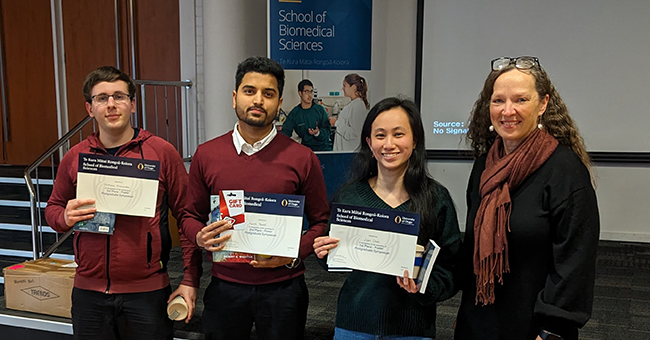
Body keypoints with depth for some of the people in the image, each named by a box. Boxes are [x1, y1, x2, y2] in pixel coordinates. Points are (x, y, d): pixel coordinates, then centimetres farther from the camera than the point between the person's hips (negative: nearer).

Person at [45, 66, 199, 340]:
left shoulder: (162, 152, -5)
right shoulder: (74, 158, 5)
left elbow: (187, 216, -4)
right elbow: (53, 208, 17)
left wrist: (190, 280, -6)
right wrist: (65, 217, -8)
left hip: (148, 291, -3)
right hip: (89, 292, 3)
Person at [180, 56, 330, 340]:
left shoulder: (302, 159, -5)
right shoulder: (206, 155, 1)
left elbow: (321, 222, 1)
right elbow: (191, 216, 10)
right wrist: (201, 237, -10)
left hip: (283, 287, -1)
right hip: (224, 286, 2)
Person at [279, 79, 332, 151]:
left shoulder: (320, 110, 3)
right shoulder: (294, 113, 5)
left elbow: (327, 131, -1)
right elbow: (286, 131, 1)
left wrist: (318, 133, -21)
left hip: (324, 147, -1)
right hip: (306, 148, 1)